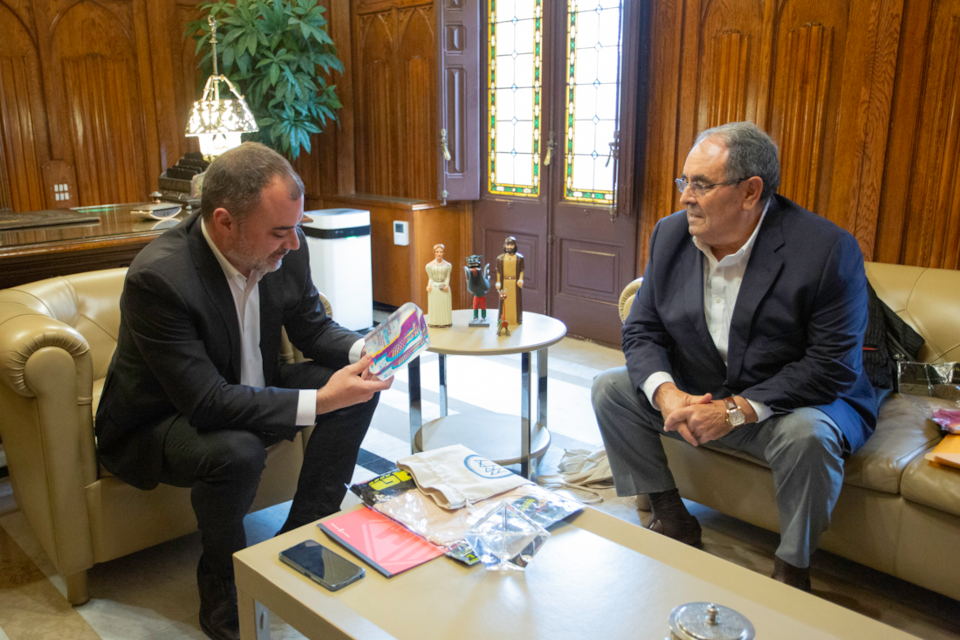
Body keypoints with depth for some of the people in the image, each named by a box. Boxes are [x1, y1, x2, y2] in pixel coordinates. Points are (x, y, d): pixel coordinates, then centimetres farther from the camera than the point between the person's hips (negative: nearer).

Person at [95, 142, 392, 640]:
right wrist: (319, 401, -38)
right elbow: (207, 402, -34)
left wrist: (360, 349, -20)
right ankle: (223, 598, -6)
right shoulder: (158, 277, -32)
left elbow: (312, 327, 1)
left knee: (359, 386, -9)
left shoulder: (285, 249, -14)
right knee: (237, 451, -36)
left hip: (248, 393, 7)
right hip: (156, 425, -6)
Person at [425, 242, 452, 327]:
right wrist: (429, 286, -9)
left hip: (444, 288, 1)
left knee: (445, 306, 1)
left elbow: (447, 277, 3)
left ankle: (445, 322, 9)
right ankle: (434, 322, 8)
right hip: (433, 288, -1)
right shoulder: (429, 265, 1)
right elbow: (430, 278, 5)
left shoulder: (448, 265, 3)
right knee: (434, 306, 1)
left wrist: (446, 285, -11)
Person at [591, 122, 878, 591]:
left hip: (793, 402, -4)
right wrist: (666, 393, -23)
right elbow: (641, 331, -3)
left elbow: (833, 366, -22)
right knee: (611, 389, -7)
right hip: (694, 396, 5)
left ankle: (792, 569, -8)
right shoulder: (670, 234, -5)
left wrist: (739, 409, -29)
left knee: (808, 435, -35)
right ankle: (671, 519, 5)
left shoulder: (827, 249, -21)